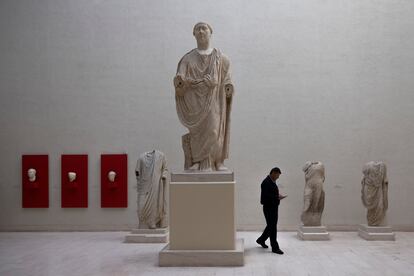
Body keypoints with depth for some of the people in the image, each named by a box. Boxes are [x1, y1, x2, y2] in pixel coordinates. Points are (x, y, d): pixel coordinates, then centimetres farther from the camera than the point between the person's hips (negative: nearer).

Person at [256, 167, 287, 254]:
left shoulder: (272, 181, 13)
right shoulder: (266, 182, -17)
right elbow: (266, 195, -24)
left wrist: (278, 196, 3)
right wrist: (277, 197, -24)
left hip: (274, 207, 10)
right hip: (269, 208, -10)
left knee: (271, 226, 19)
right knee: (272, 227, -4)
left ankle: (261, 240, 36)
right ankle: (275, 247, 3)